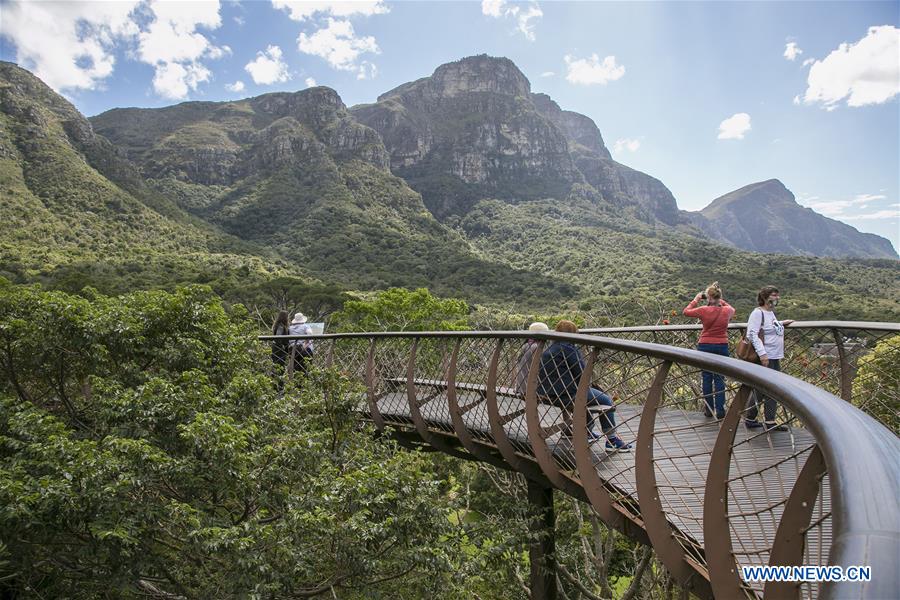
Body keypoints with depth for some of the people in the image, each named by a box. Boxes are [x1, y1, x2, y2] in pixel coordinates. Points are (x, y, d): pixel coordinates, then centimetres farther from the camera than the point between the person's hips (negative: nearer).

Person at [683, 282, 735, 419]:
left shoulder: (704, 310, -13)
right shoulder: (727, 310, -4)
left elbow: (685, 312, 3)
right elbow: (732, 309, 22)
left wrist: (696, 299, 10)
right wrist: (720, 301, 19)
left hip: (705, 346, -2)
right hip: (722, 346, 2)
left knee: (706, 378, 9)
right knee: (719, 378, 6)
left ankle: (708, 409, 14)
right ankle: (720, 410, 5)